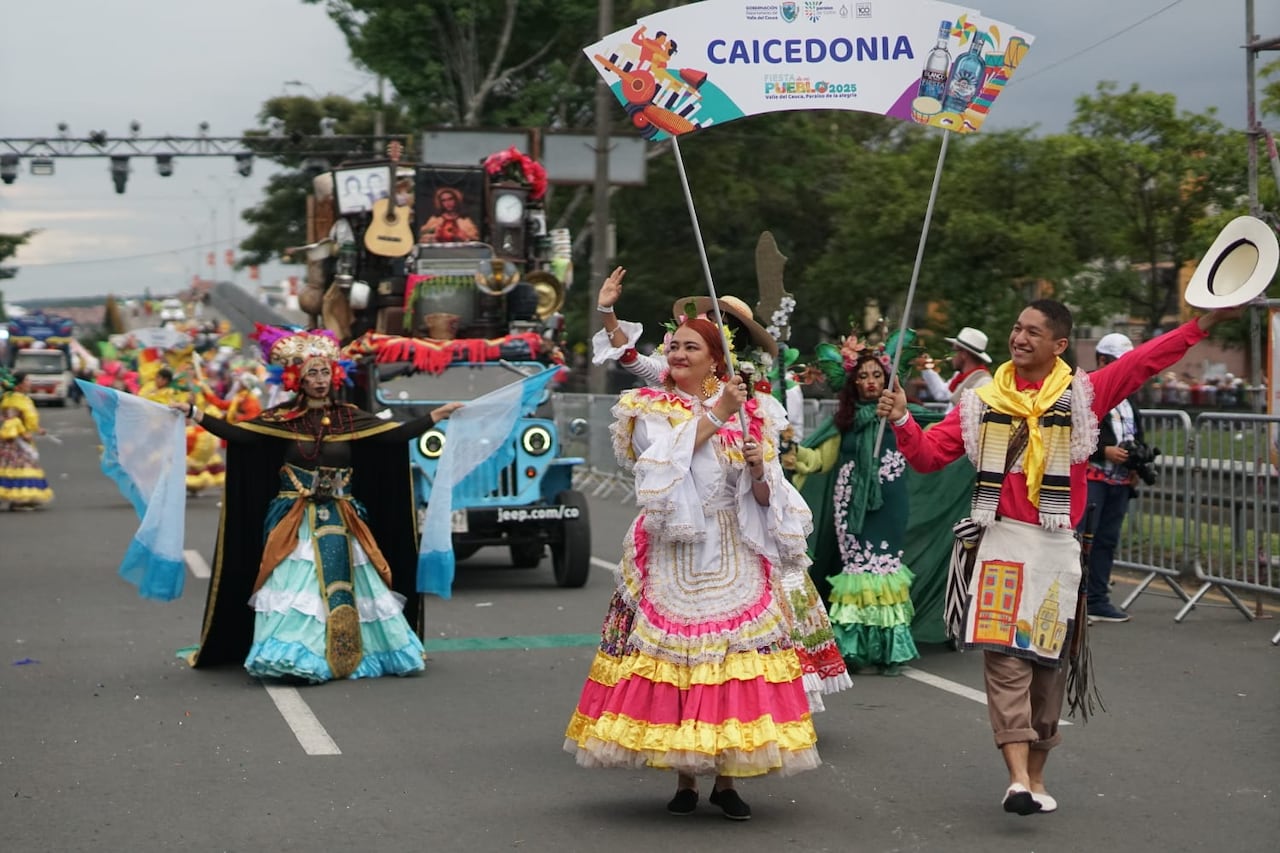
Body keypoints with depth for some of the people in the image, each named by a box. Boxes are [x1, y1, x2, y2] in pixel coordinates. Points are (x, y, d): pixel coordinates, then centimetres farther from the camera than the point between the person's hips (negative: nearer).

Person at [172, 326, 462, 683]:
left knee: (345, 588, 1)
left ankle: (353, 655, 10)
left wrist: (440, 414, -2)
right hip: (294, 522, -2)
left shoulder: (348, 417, 4)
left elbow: (397, 434, 1)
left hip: (341, 522, 2)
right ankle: (293, 657, -10)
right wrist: (193, 413, -15)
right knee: (297, 586, -11)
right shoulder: (283, 419, 0)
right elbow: (236, 434, -7)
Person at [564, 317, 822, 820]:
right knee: (672, 659, -4)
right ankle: (685, 778, 8)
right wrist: (715, 415, -14)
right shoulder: (650, 410, 7)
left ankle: (726, 779, 6)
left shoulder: (749, 413, 10)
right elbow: (664, 459, -15)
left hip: (733, 557, 1)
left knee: (737, 658, -4)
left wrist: (760, 468, -13)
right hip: (672, 556, -1)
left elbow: (766, 498, 8)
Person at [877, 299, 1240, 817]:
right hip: (1002, 542, 0)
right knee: (1005, 656, -12)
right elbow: (929, 454, 7)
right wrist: (902, 421, -10)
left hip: (1056, 546, 0)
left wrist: (1205, 323, -12)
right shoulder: (983, 402, 8)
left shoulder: (1080, 396, 4)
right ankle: (1018, 777, -17)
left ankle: (1036, 774, 18)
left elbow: (1144, 362, -4)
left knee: (1047, 660, 7)